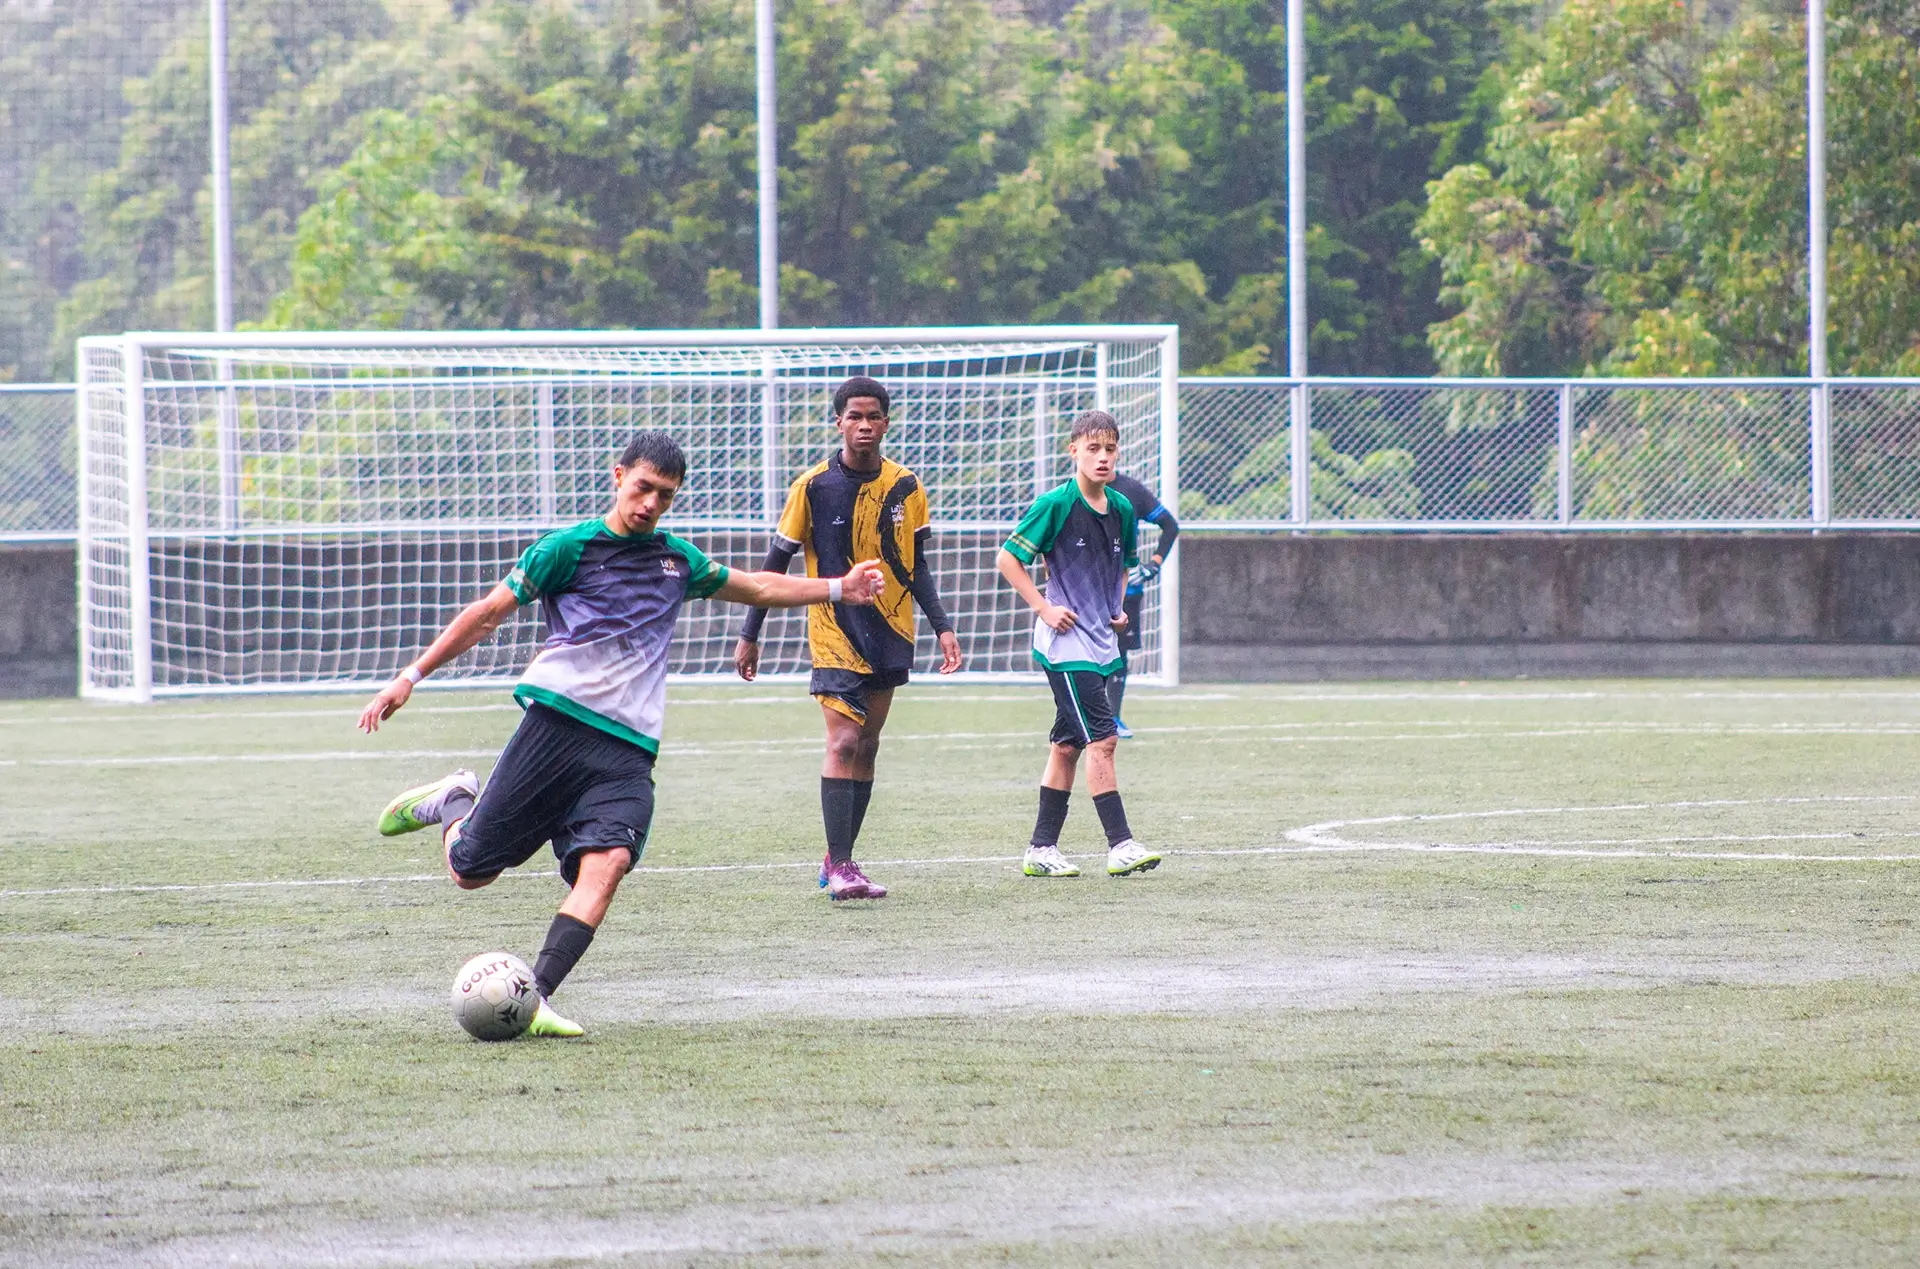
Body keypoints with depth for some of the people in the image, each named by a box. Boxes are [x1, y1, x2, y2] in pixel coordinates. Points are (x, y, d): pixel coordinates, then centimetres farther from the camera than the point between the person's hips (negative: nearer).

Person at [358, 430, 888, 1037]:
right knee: (471, 871, -2)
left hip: (628, 752, 3)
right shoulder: (570, 548, 3)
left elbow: (757, 587, 37)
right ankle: (455, 802, 33)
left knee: (607, 861, -24)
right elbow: (488, 612, 3)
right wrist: (409, 678, -2)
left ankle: (533, 997, -28)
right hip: (558, 721, -3)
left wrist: (839, 588, 34)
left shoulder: (677, 559, 20)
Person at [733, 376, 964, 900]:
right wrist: (749, 635, 1)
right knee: (843, 743, -15)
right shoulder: (813, 486, -7)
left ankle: (840, 861, 16)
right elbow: (776, 565, 0)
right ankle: (839, 866, -15)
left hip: (890, 636, 4)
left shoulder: (906, 487, 3)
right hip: (835, 635, -4)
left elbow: (916, 566, 12)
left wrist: (942, 627, 3)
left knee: (866, 748, 8)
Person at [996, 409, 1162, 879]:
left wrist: (1118, 607, 9)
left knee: (1069, 744, 10)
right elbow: (1009, 559, -7)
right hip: (1066, 644, -7)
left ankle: (1042, 848, 17)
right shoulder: (1056, 505, -12)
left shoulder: (1122, 510, 8)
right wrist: (1044, 609, -13)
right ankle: (1121, 845, -14)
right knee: (1101, 738, -13)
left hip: (1101, 643, 7)